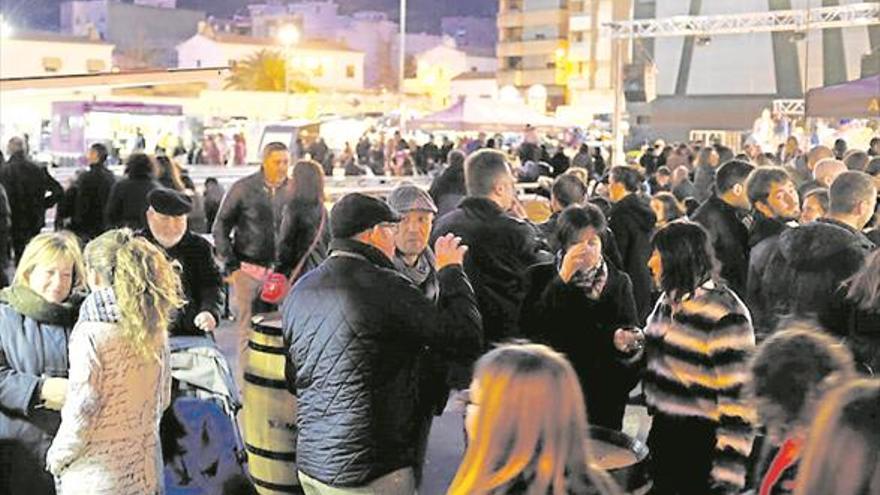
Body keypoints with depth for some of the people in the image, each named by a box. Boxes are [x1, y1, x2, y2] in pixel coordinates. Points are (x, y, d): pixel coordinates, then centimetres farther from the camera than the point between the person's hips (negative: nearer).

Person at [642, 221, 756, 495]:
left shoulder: (725, 314, -19)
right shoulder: (669, 300, 6)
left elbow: (738, 397, -21)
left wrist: (728, 472, -21)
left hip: (702, 442, -8)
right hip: (664, 431, 8)